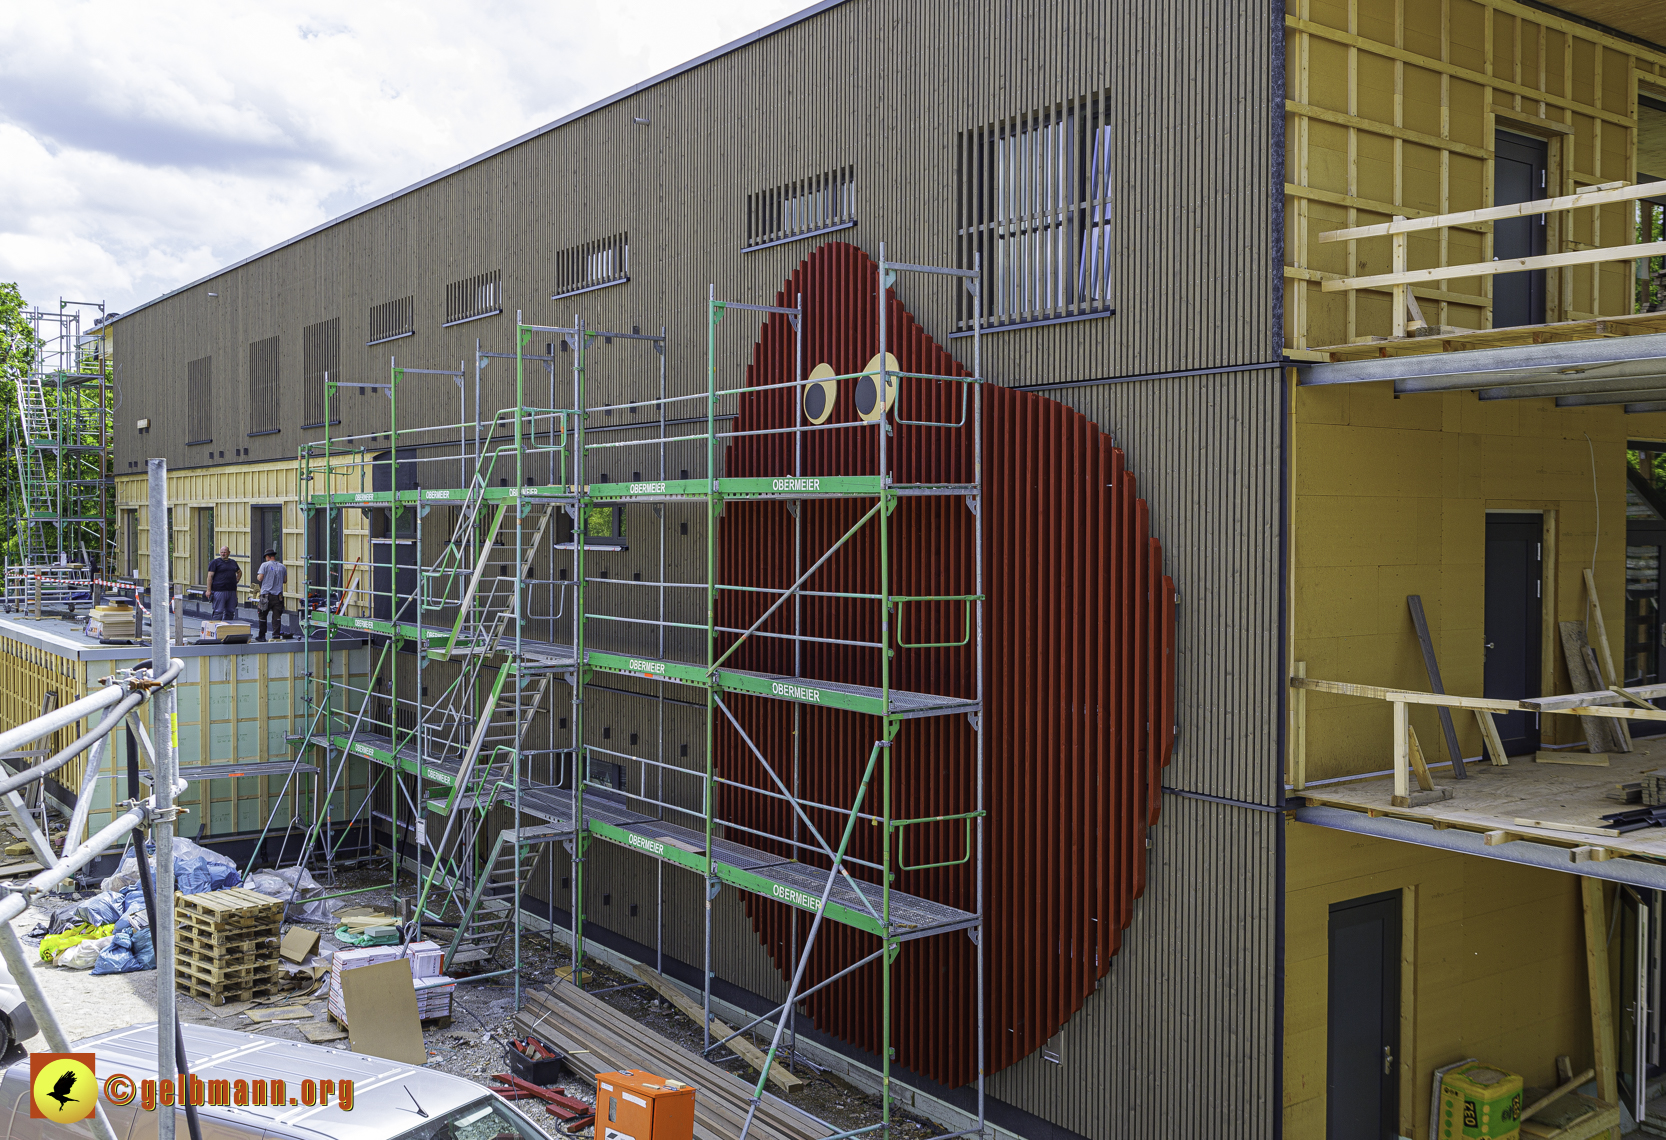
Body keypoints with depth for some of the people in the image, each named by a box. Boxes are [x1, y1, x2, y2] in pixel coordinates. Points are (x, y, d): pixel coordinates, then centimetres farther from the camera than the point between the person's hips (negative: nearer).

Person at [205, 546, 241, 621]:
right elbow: (210, 576, -6)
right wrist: (209, 590, -13)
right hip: (219, 591, -5)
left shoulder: (233, 563, 15)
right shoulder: (215, 562, -1)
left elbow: (239, 572, 34)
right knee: (219, 612, -7)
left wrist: (236, 581, 16)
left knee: (230, 612, 6)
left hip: (232, 591, 5)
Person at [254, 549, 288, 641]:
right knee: (277, 617, 2)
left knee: (263, 616, 8)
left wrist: (257, 576, 15)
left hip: (266, 594, -2)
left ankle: (262, 636, 12)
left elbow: (260, 578, -8)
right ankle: (276, 635, -5)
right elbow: (285, 580, 12)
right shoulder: (282, 567, 8)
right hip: (278, 595, 3)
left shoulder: (265, 565, -3)